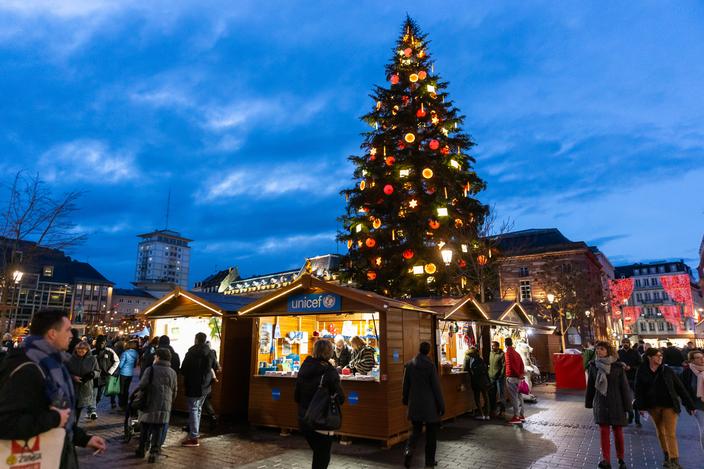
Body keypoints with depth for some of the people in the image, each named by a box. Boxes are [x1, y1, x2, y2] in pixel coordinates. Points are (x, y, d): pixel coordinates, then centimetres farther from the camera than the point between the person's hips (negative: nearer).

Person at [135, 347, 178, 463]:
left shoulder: (151, 369, -3)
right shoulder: (173, 373, 7)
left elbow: (142, 385, -10)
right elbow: (174, 392, 10)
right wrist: (170, 402, 22)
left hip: (149, 405, -1)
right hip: (164, 407, 1)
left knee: (145, 429, 16)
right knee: (158, 431, 8)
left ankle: (141, 449, 26)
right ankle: (154, 452, 6)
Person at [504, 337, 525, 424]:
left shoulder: (508, 352, -9)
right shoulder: (516, 352, 14)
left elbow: (511, 365, -16)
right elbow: (521, 364, 11)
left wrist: (518, 374, -9)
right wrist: (521, 374, 7)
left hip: (511, 377, -8)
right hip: (518, 377, 8)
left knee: (514, 397, -6)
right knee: (519, 396, 13)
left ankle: (516, 417, -7)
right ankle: (521, 415, 19)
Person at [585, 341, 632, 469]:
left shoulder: (618, 367, -10)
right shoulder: (593, 366, -2)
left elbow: (625, 387, -7)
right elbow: (590, 386, 7)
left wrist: (628, 407, -6)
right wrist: (588, 402, 12)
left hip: (616, 404, -2)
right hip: (600, 404, 2)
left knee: (618, 432, 9)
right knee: (604, 432, 1)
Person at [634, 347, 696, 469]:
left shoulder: (667, 371, -1)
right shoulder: (642, 372, -2)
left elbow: (680, 387, 2)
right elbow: (639, 390, -2)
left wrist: (689, 404, -1)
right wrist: (640, 406, -11)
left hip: (669, 405, -1)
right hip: (653, 406, 2)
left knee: (671, 433, -5)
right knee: (660, 432, 13)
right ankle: (667, 457, 27)